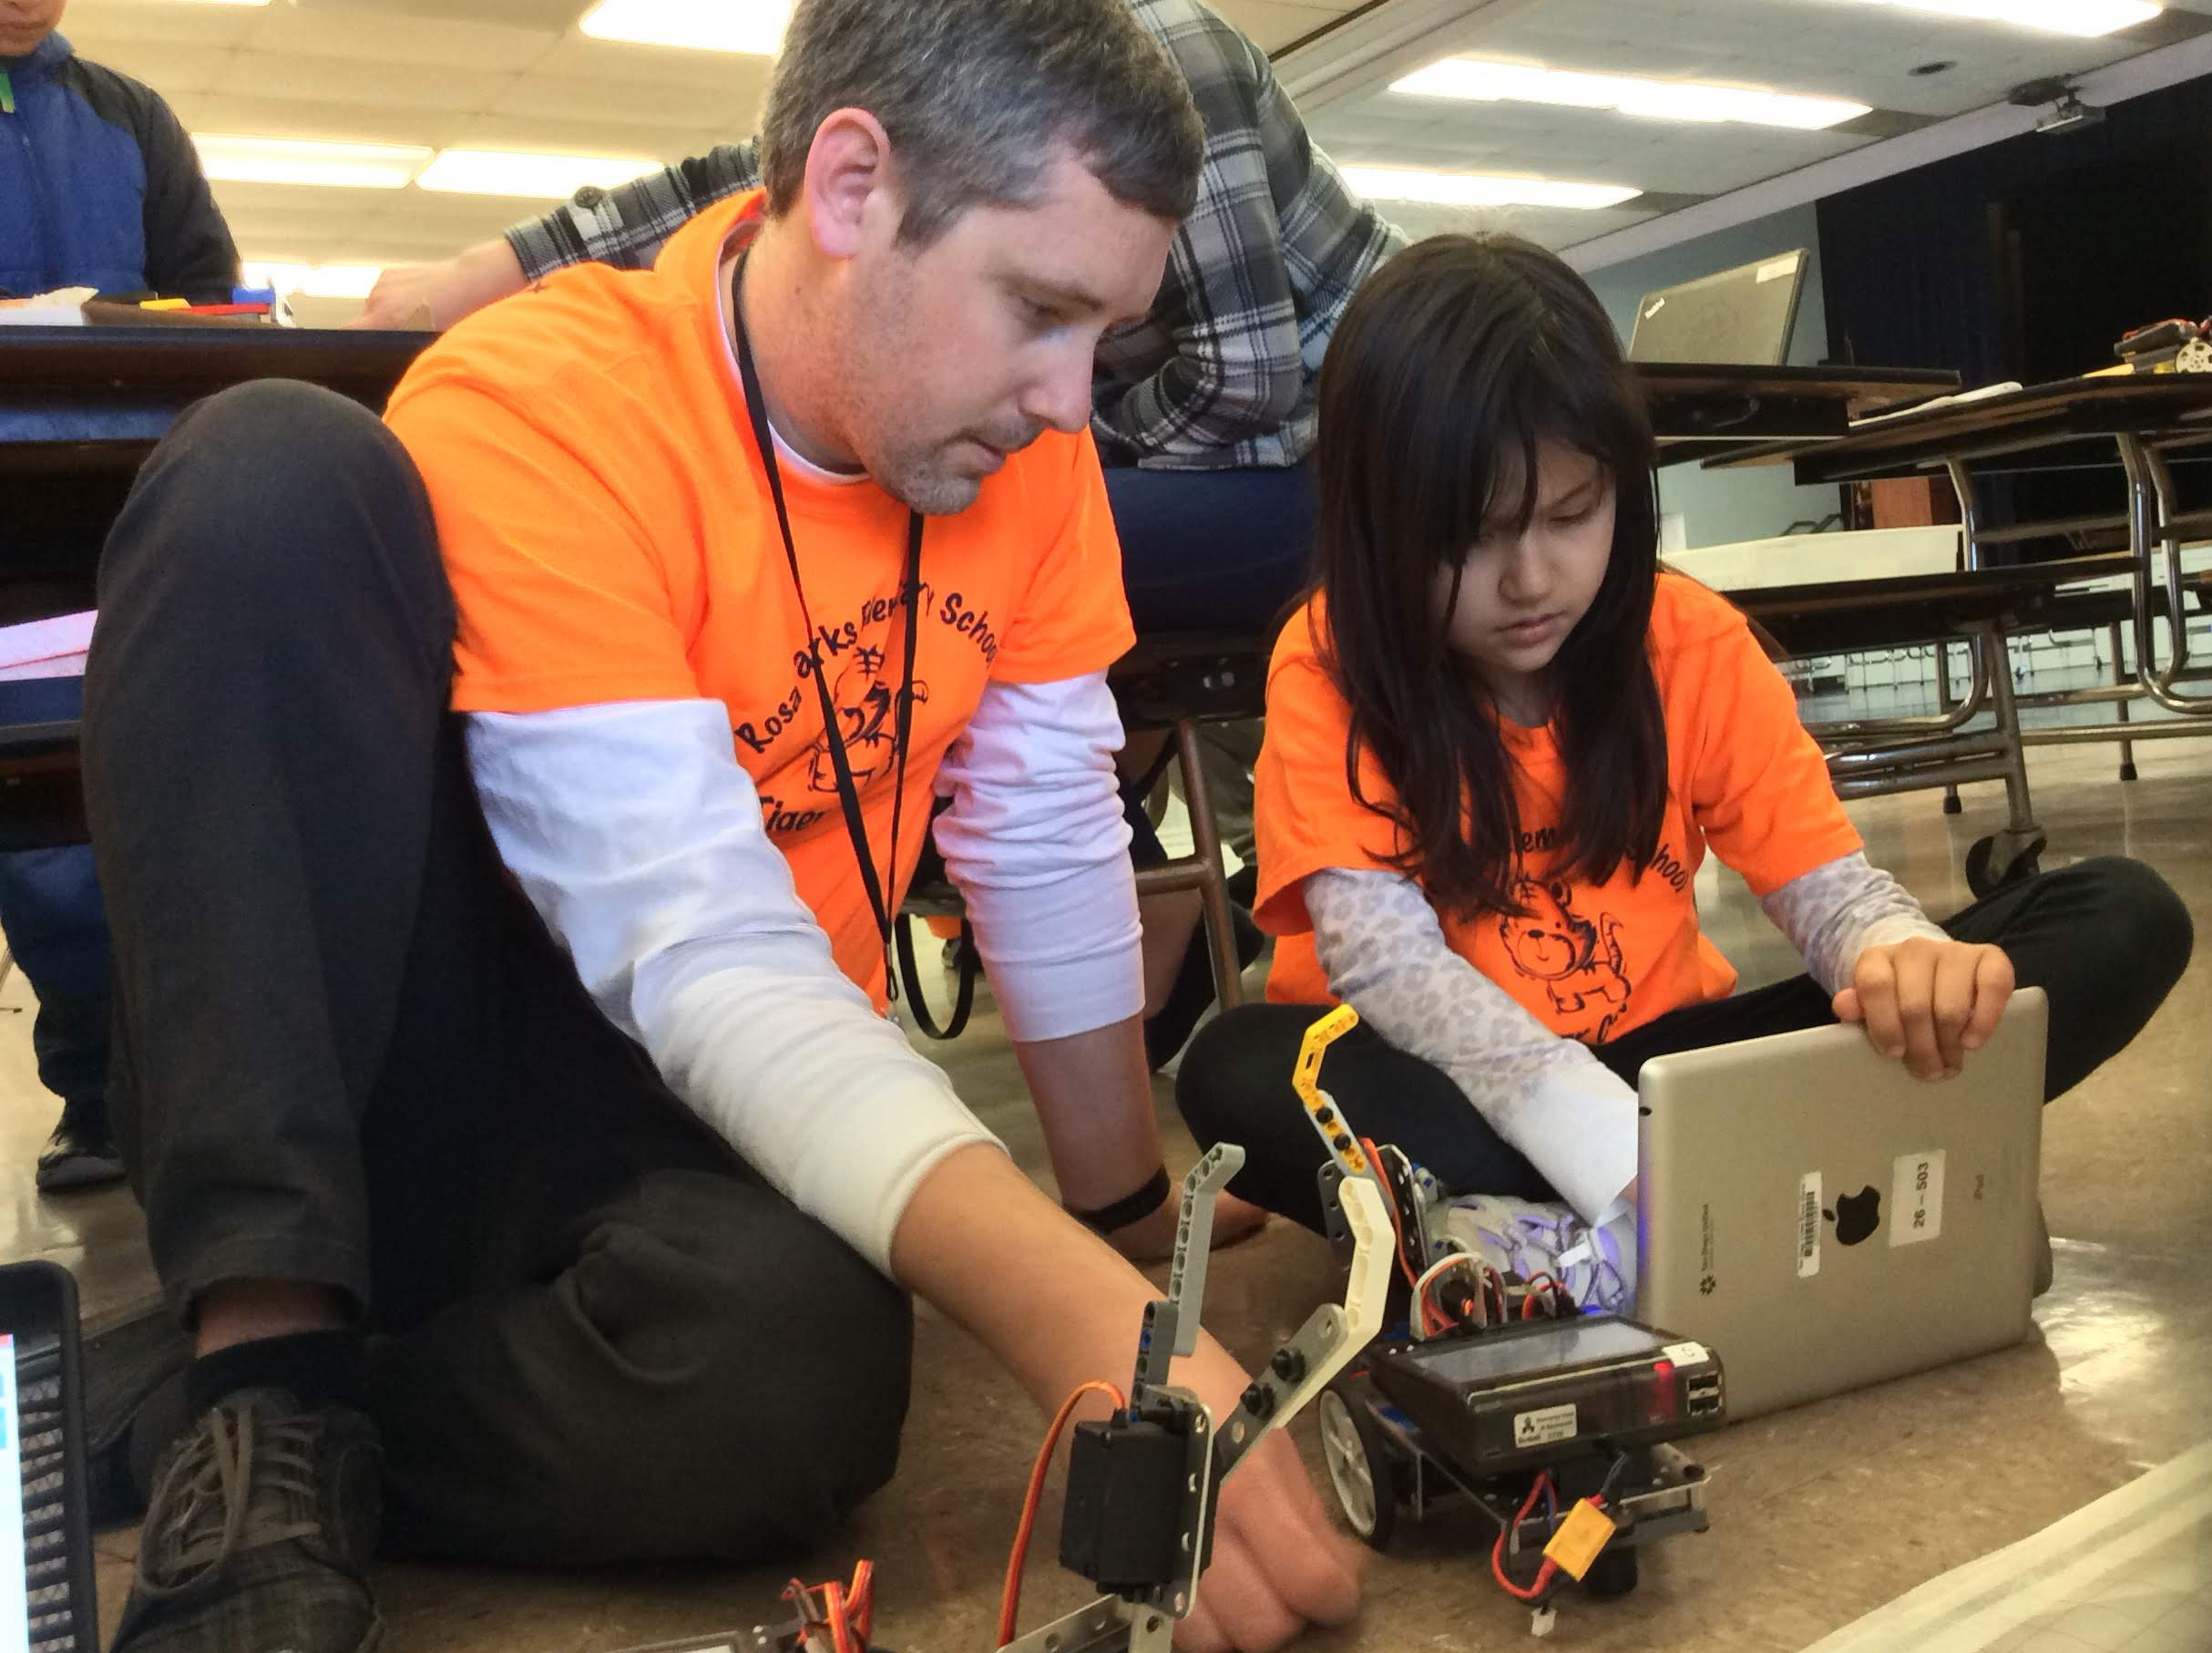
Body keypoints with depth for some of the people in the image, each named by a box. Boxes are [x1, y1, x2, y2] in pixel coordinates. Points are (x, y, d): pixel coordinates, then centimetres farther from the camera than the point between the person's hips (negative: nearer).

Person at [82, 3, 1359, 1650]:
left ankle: (265, 1445, -6)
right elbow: (705, 959, -30)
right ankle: (271, 1380, -26)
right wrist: (1093, 1328, -41)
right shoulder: (537, 412, -21)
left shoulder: (1016, 433, -3)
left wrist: (1134, 1246, 3)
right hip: (395, 1056, -3)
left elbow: (1052, 848, 2)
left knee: (794, 1367, -35)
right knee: (278, 471, -27)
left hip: (711, 1117, 3)